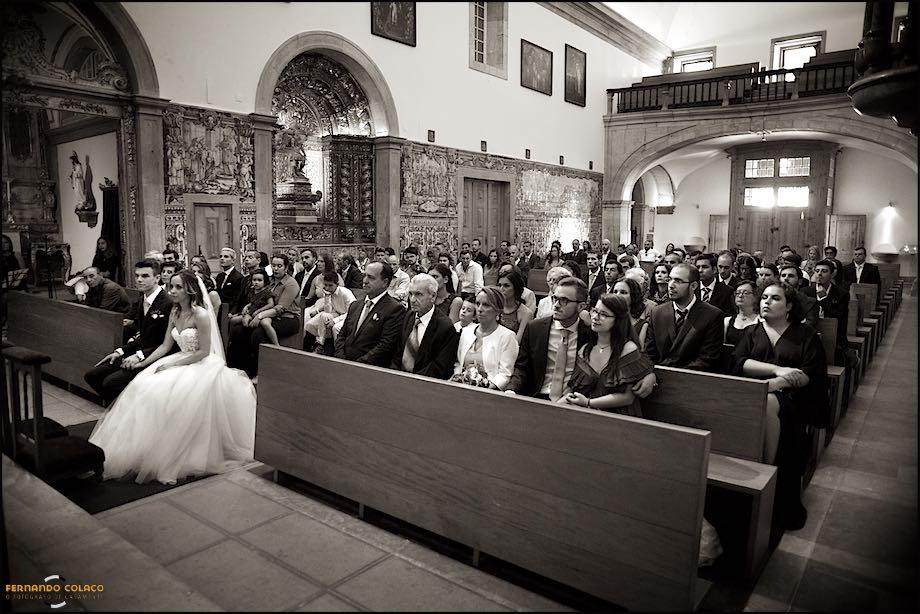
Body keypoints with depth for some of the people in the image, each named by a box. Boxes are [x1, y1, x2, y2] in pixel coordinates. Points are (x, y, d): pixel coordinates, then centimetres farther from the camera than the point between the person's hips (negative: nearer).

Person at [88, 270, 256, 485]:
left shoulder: (200, 314, -16)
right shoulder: (174, 313, 7)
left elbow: (204, 351, -17)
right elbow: (165, 346, 10)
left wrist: (173, 364, -19)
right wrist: (142, 363, 0)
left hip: (202, 365, -8)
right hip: (181, 361, 8)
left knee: (171, 394, -27)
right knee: (143, 385, -10)